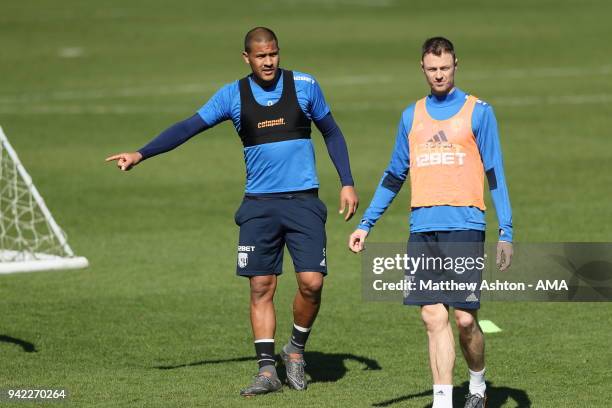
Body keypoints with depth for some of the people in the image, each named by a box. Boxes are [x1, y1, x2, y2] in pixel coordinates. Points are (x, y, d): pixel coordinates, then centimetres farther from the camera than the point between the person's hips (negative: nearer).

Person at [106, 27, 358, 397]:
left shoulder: (304, 86, 1)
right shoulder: (233, 95, 2)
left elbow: (332, 133, 11)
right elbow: (189, 127, 1)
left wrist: (347, 183, 5)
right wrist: (140, 154, -8)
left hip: (303, 201, -1)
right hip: (259, 204, 1)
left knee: (311, 282, -11)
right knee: (261, 288, -2)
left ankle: (297, 349, 14)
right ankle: (267, 370, 3)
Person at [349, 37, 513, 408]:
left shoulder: (478, 112, 4)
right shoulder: (412, 116, 15)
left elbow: (495, 175, 3)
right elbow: (394, 177, 22)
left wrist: (506, 232, -4)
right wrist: (366, 225, 17)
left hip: (464, 228, -3)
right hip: (422, 230, 3)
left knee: (466, 319, -4)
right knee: (434, 318, -4)